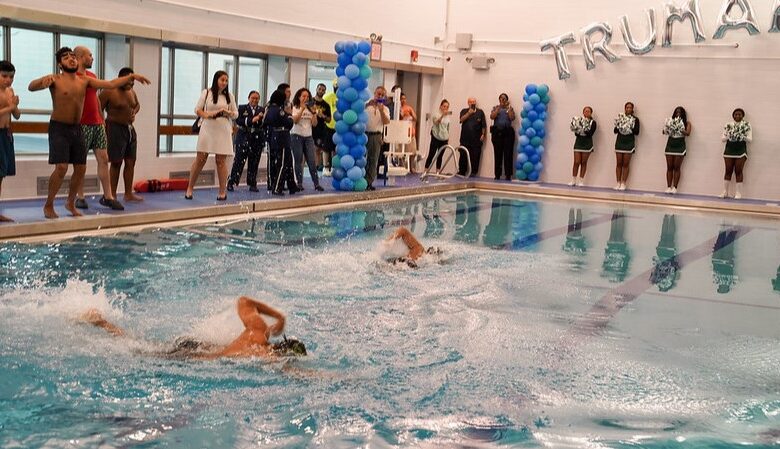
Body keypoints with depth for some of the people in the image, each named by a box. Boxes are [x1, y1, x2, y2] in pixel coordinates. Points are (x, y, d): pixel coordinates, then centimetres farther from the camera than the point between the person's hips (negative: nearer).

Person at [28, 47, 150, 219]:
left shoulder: (85, 80, 6)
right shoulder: (55, 80, -7)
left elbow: (111, 84, 4)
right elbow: (31, 87, -20)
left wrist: (131, 76, -5)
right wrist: (44, 80, -40)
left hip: (77, 129, 5)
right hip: (59, 128, -5)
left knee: (81, 168, 6)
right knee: (61, 168, -15)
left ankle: (70, 203, 26)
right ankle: (48, 205, 2)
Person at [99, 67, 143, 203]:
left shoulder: (132, 92, 10)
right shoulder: (109, 92, -11)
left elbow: (137, 104, 29)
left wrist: (134, 112, 7)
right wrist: (103, 129, -18)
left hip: (130, 129, 7)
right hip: (115, 129, -7)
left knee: (130, 162, 7)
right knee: (116, 162, -4)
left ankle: (129, 194, 14)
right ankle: (112, 194, 3)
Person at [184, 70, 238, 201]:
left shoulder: (229, 96, 9)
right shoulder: (206, 92, 5)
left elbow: (236, 114, 11)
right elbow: (197, 109, 5)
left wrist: (227, 112, -10)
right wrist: (208, 115, -13)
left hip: (223, 131, 1)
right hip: (207, 129, -1)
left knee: (221, 160, 0)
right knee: (200, 159, 0)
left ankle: (223, 191, 7)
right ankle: (189, 188, 10)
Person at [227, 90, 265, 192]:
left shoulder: (262, 110, 10)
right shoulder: (242, 108, 6)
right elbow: (238, 121, -8)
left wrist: (261, 118, -18)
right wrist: (251, 120, -18)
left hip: (257, 139, 2)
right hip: (244, 138, -2)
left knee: (254, 163, 5)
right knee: (239, 160, -5)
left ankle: (252, 184, 13)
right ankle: (231, 182, 1)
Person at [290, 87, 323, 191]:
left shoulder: (310, 108, 11)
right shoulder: (295, 108, 3)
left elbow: (314, 124, 4)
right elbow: (295, 120, -13)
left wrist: (313, 112, -8)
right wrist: (302, 109, -17)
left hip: (308, 136, 3)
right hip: (297, 136, -3)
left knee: (312, 161, -4)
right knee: (298, 160, -2)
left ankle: (316, 184, -3)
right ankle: (299, 183, 3)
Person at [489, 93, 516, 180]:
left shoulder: (510, 108, 11)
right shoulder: (495, 108, 12)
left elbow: (512, 118, -6)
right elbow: (492, 117, -5)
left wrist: (509, 107, -10)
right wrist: (499, 108, -12)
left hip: (508, 132, 0)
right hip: (497, 132, 0)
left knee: (508, 153, -6)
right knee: (497, 154, -1)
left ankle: (508, 175, -4)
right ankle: (497, 175, 3)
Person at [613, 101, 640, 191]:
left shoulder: (635, 119, 1)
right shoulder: (620, 118, 6)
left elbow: (637, 132, -5)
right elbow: (615, 131, 3)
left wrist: (631, 127, -21)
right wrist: (619, 126, -16)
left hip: (629, 143, -2)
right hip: (619, 142, 2)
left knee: (625, 164, -1)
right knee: (619, 164, 3)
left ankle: (623, 184, 2)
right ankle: (618, 183, 7)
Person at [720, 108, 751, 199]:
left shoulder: (747, 126, 2)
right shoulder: (729, 125, 7)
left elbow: (750, 139, -3)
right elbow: (722, 138, 5)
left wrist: (742, 137, -21)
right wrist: (729, 136, -15)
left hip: (741, 151, -2)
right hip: (729, 150, 2)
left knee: (738, 172, -2)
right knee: (728, 171, 4)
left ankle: (738, 193, 2)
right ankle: (725, 192, 9)